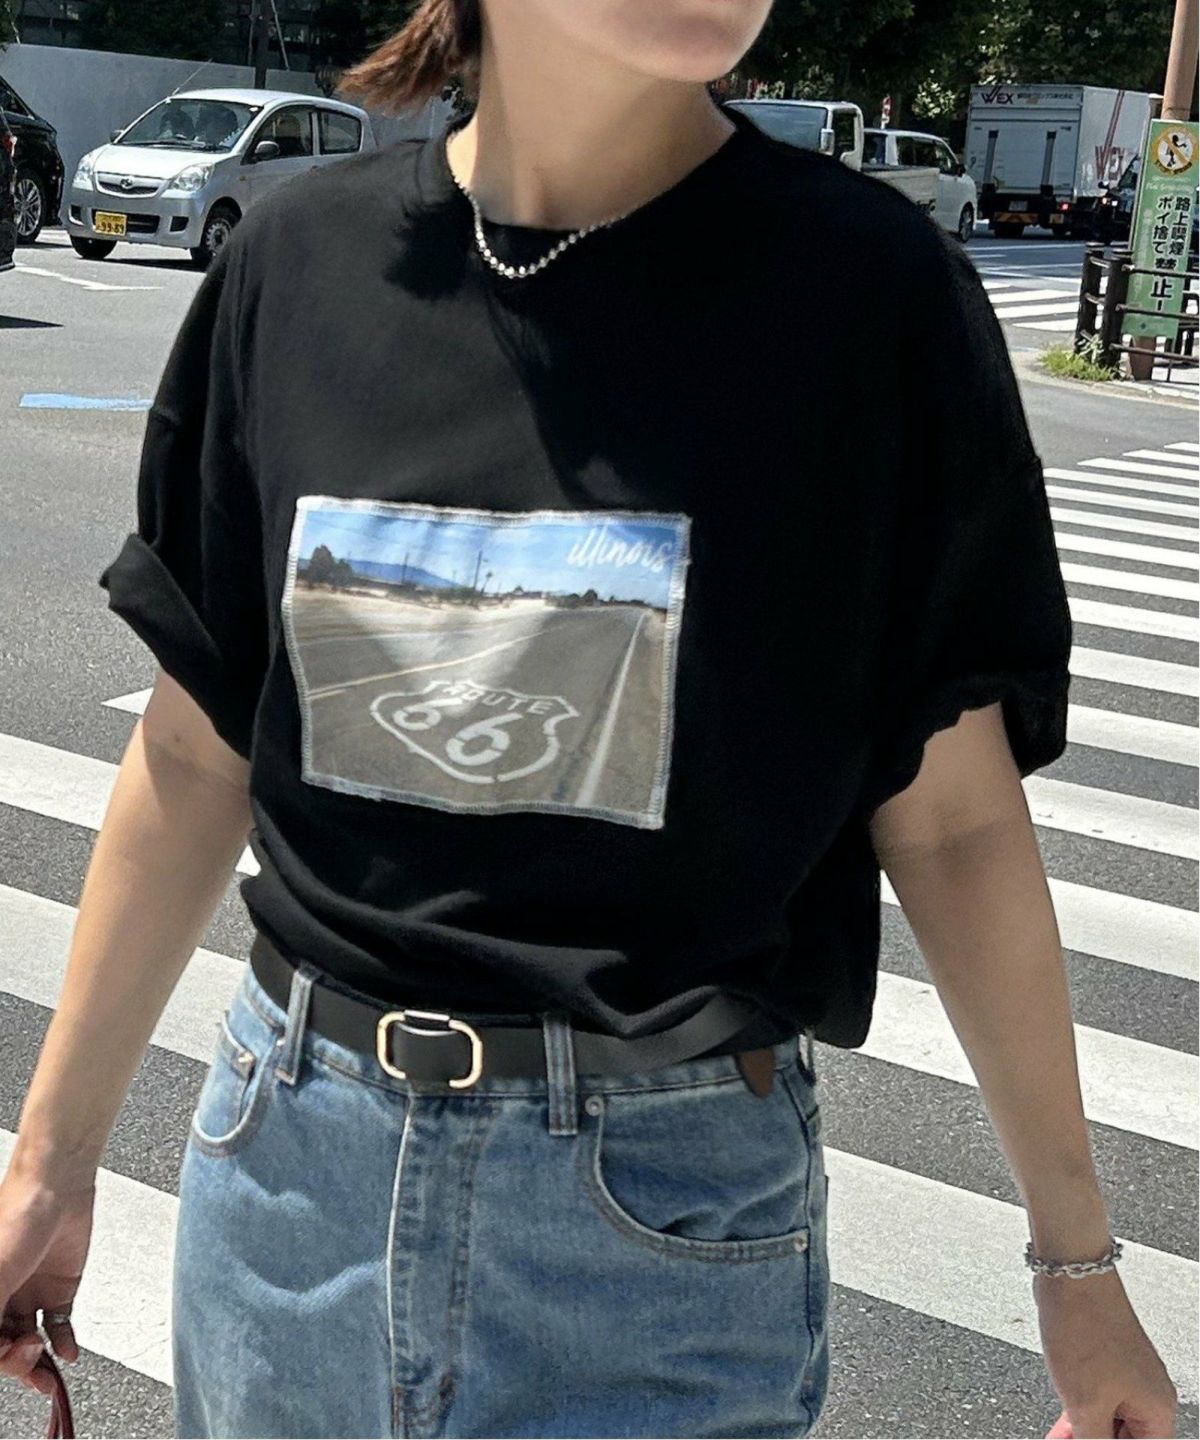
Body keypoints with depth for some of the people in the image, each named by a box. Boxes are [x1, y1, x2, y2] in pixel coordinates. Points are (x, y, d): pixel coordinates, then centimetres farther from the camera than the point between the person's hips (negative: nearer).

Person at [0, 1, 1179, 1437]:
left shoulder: (864, 283, -11)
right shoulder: (300, 258, -3)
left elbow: (951, 819, -5)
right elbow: (197, 752, 3)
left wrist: (1079, 1261, 1)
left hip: (675, 1206, -2)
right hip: (287, 1160, 3)